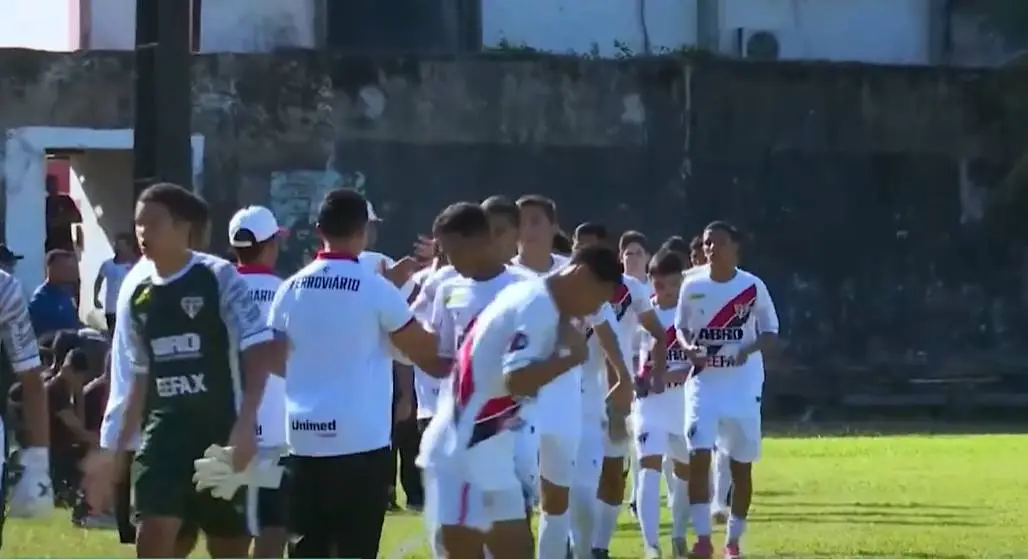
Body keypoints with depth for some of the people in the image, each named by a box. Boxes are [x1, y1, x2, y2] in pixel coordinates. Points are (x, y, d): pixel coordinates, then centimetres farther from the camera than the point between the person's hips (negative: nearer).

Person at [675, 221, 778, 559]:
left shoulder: (753, 287, -5)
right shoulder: (693, 286, 0)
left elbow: (770, 332, 2)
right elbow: (681, 327, 11)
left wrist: (748, 349, -18)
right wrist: (688, 348, -11)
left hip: (743, 386, -1)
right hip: (704, 383, 1)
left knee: (741, 465, 5)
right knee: (698, 455, -14)